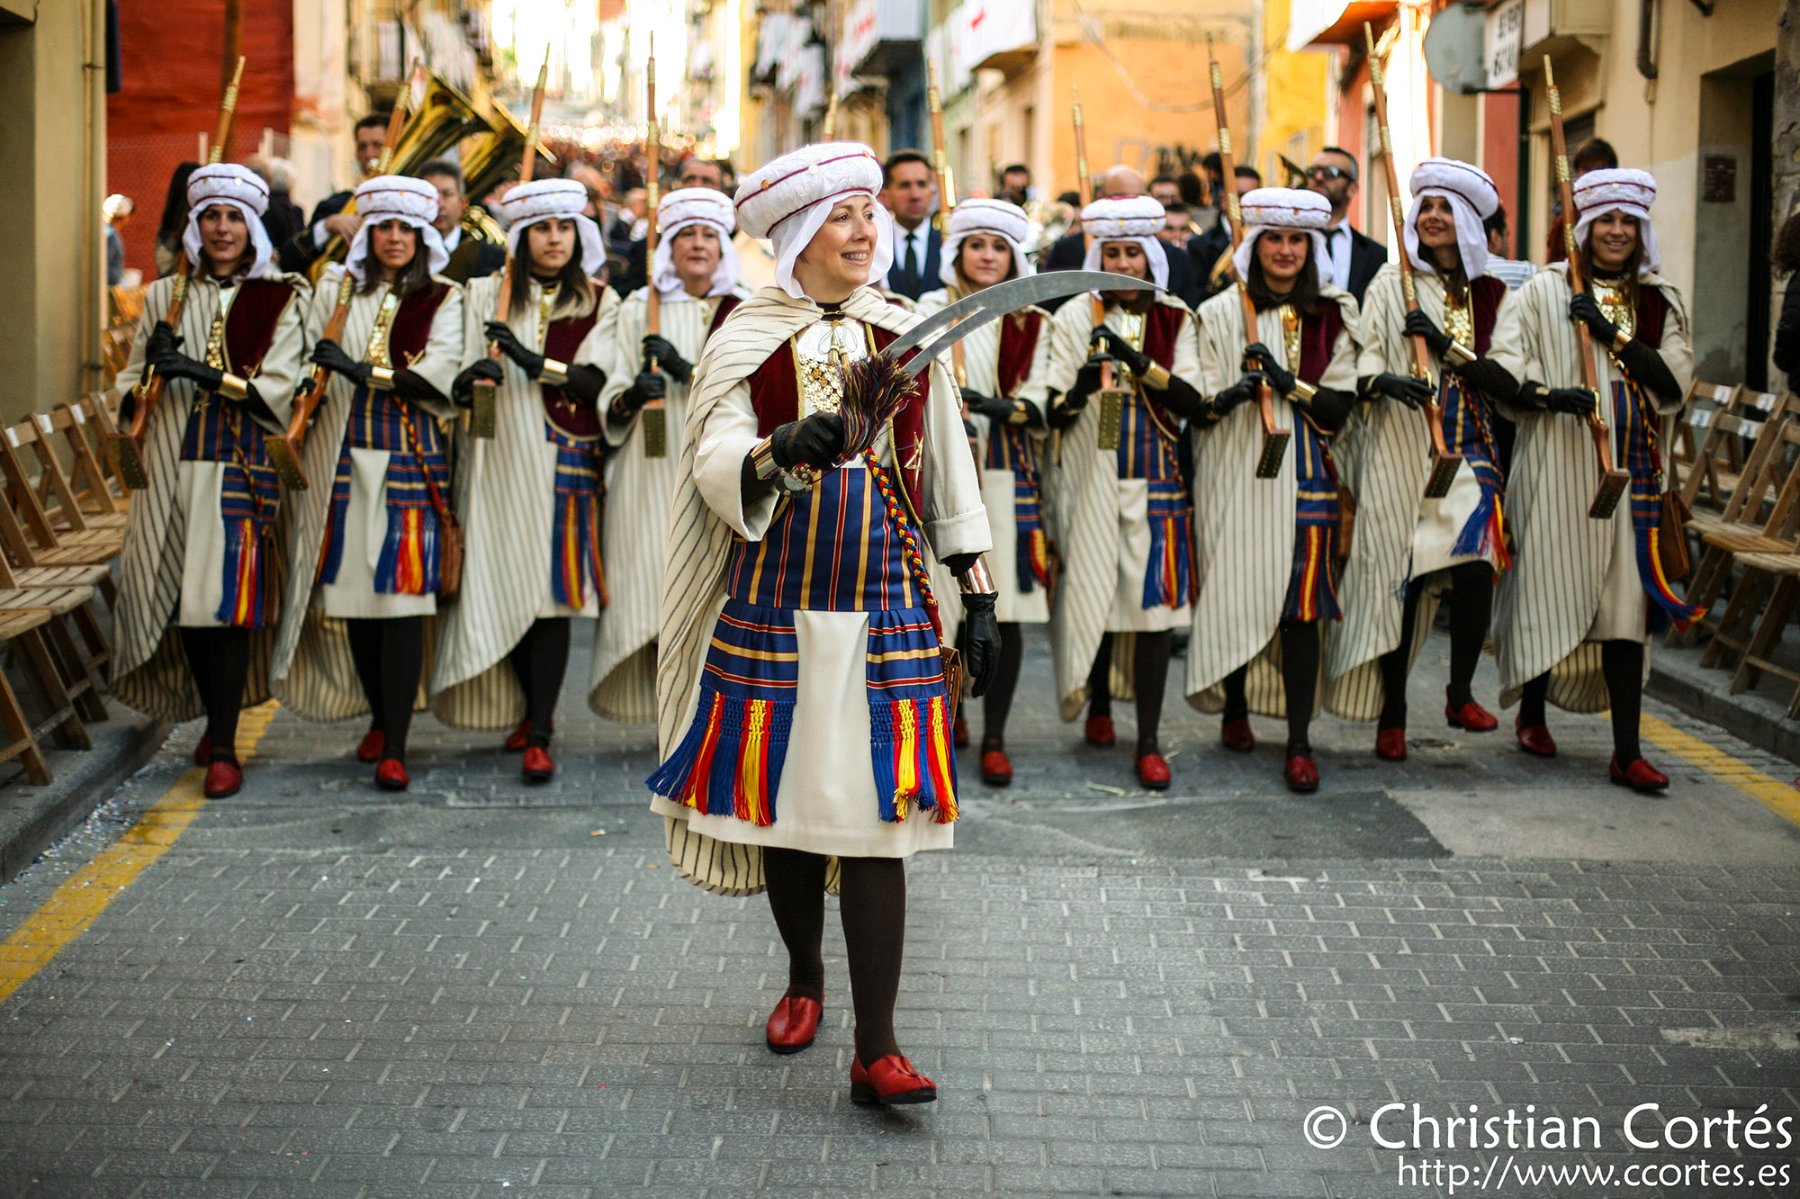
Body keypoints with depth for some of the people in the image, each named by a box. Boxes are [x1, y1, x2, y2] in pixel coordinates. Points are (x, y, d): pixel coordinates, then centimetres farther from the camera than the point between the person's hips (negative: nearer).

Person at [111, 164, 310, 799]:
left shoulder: (281, 300, 4)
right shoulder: (164, 297, 14)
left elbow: (279, 388, -7)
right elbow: (132, 379, 14)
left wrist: (202, 373, -18)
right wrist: (148, 371, -9)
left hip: (244, 466, -3)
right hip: (173, 466, 3)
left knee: (229, 599, -9)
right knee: (183, 598, 4)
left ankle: (223, 747, -5)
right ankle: (215, 718, 23)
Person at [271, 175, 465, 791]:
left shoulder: (443, 299, 6)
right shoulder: (336, 289, 13)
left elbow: (438, 372, -8)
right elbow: (313, 363, 11)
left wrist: (363, 372, -17)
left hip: (411, 457, -3)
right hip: (343, 456, 3)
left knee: (402, 593, -9)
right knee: (353, 591, 4)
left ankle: (395, 747, -10)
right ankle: (380, 717, 24)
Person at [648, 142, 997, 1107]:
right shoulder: (746, 342, 1)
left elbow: (950, 478, 12)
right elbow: (718, 471, -11)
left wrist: (980, 597, 8)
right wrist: (784, 450, -32)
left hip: (886, 608, 0)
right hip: (775, 606, 0)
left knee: (874, 817, -5)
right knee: (784, 804, 9)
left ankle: (875, 1050, -4)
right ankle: (803, 981, 34)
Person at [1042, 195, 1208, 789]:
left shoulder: (1174, 320, 6)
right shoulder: (1075, 317, 3)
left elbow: (1191, 400, -6)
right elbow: (1052, 410, -2)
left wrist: (1136, 361, -20)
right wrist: (1079, 386, -24)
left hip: (1156, 479, 0)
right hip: (1091, 480, 0)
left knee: (1154, 602, -4)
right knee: (1093, 594, 6)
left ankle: (1148, 742, -1)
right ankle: (1098, 706, 32)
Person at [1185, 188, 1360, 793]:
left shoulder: (1332, 317, 7)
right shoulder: (1219, 313, 5)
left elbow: (1340, 406, 0)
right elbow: (1198, 406, 0)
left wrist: (1287, 382, -15)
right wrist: (1231, 395, -21)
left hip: (1303, 476, 0)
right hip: (1232, 475, 0)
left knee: (1300, 606, -6)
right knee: (1232, 594, 5)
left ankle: (1299, 743, -4)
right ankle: (1235, 710, 27)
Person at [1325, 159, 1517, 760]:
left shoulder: (1490, 296, 12)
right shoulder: (1390, 285, 4)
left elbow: (1504, 379, 3)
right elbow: (1364, 361, -6)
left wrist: (1447, 347, -12)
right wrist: (1382, 380, -28)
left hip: (1470, 451, 2)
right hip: (1401, 450, -2)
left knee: (1477, 564, -15)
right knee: (1401, 577, -4)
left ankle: (1460, 693, 5)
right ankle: (1392, 715, 8)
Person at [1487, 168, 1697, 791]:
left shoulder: (1660, 301, 11)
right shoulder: (1544, 291, 2)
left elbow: (1673, 381, -1)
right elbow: (1502, 372, -5)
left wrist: (1613, 335, -12)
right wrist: (1549, 396, -23)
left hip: (1630, 466, 2)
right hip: (1557, 464, -2)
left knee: (1625, 600, -3)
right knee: (1549, 587, 3)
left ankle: (1626, 750, -3)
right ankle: (1532, 713, 27)